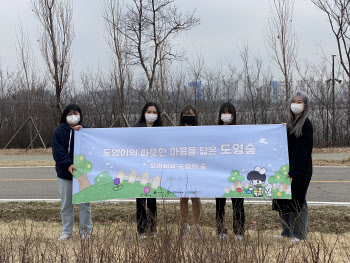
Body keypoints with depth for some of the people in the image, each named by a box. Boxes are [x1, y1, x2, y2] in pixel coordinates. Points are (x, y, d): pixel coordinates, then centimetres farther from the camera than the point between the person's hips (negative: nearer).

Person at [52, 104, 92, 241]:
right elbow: (58, 152, -11)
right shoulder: (59, 131, 0)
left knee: (84, 203, 4)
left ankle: (85, 230, 17)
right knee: (66, 204, 8)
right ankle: (66, 231, 19)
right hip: (65, 173, 0)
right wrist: (68, 165, -26)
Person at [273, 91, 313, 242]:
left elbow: (302, 150, -17)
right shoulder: (290, 123, 14)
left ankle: (300, 233, 10)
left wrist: (293, 172, -21)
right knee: (282, 200, 9)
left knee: (297, 201, -1)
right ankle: (287, 231, 21)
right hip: (287, 168, 8)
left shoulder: (306, 125, -11)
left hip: (300, 171, -8)